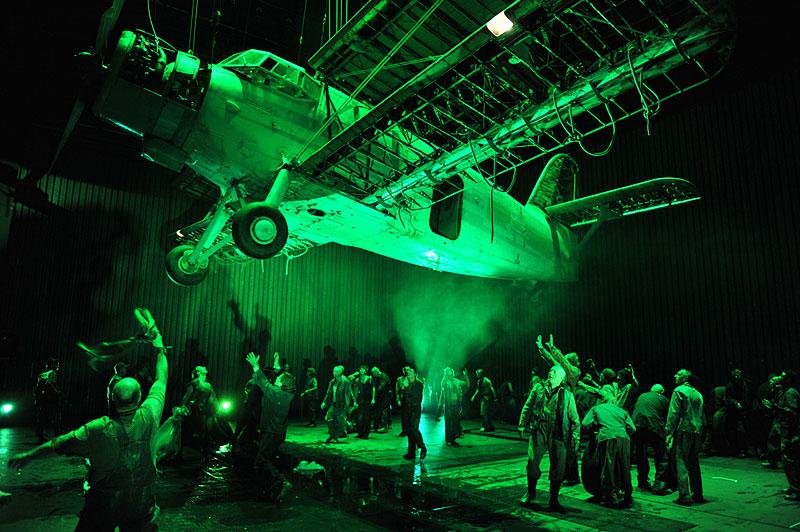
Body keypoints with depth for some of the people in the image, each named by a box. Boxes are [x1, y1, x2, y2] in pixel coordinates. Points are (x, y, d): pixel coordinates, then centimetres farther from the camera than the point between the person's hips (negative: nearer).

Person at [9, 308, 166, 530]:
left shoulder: (98, 430, -20)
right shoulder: (148, 416, -18)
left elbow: (57, 445, -6)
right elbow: (161, 379, -4)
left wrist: (27, 456, 13)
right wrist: (159, 345, 6)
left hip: (104, 506, -1)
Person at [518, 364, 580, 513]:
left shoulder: (567, 394, 7)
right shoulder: (539, 388, 8)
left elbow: (574, 418, 10)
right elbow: (527, 407, 12)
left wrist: (575, 437, 4)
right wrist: (522, 424, 6)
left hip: (558, 434, 0)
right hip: (539, 430, 0)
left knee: (558, 466, 2)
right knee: (532, 461, -3)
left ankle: (554, 500, 19)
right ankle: (531, 492, 21)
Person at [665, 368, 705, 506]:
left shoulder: (679, 391, -6)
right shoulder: (697, 393, 16)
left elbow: (673, 413, -11)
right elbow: (701, 416, 18)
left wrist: (669, 432, -10)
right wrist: (699, 431, 20)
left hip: (683, 430, -7)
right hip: (696, 431, 7)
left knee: (681, 462, -5)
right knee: (694, 463, 15)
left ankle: (684, 496, -8)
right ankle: (697, 494, 20)